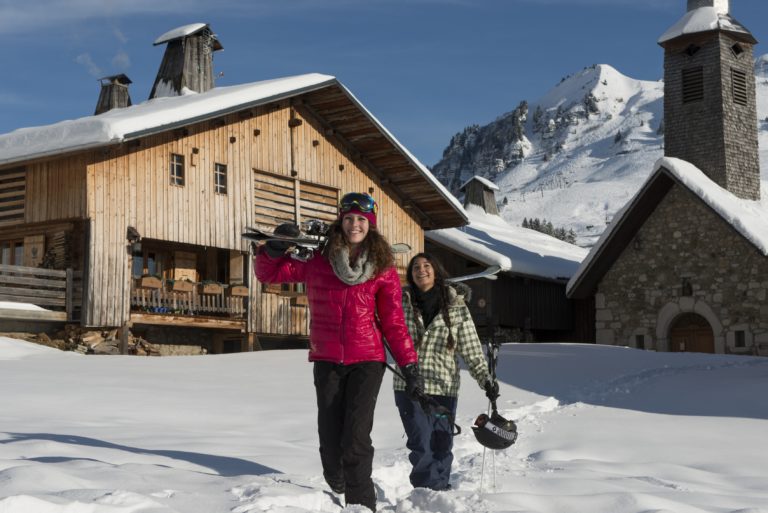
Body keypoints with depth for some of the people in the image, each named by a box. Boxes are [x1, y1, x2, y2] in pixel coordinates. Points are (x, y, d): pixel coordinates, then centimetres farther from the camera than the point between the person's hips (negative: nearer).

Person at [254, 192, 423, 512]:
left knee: (355, 443, -14)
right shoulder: (317, 259, 2)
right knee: (331, 446, -1)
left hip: (367, 361, -1)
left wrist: (409, 366, 0)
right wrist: (276, 247, -11)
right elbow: (268, 273, 9)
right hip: (327, 362, 1)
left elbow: (394, 322, 4)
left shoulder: (383, 268, 2)